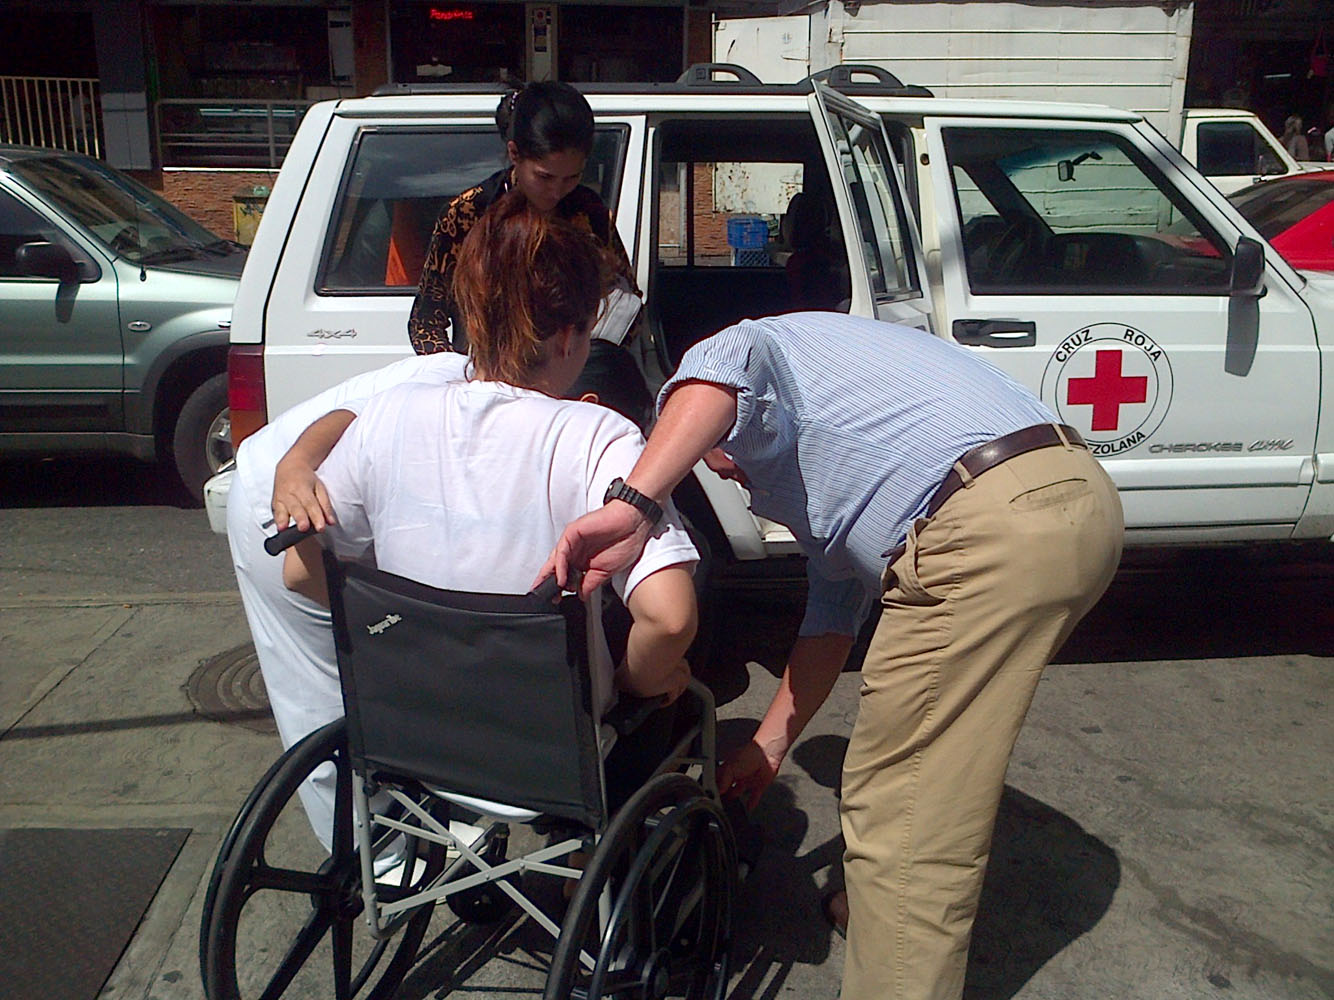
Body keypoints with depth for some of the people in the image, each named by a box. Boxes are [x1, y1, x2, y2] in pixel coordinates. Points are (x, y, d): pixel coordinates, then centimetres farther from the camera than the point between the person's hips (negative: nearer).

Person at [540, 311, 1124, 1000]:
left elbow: (717, 371, -19)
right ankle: (876, 911, 46)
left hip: (992, 529, -11)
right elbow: (833, 612, 34)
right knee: (935, 770, 28)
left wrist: (629, 506, -30)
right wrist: (769, 746, 36)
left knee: (899, 819, -3)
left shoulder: (741, 349, 10)